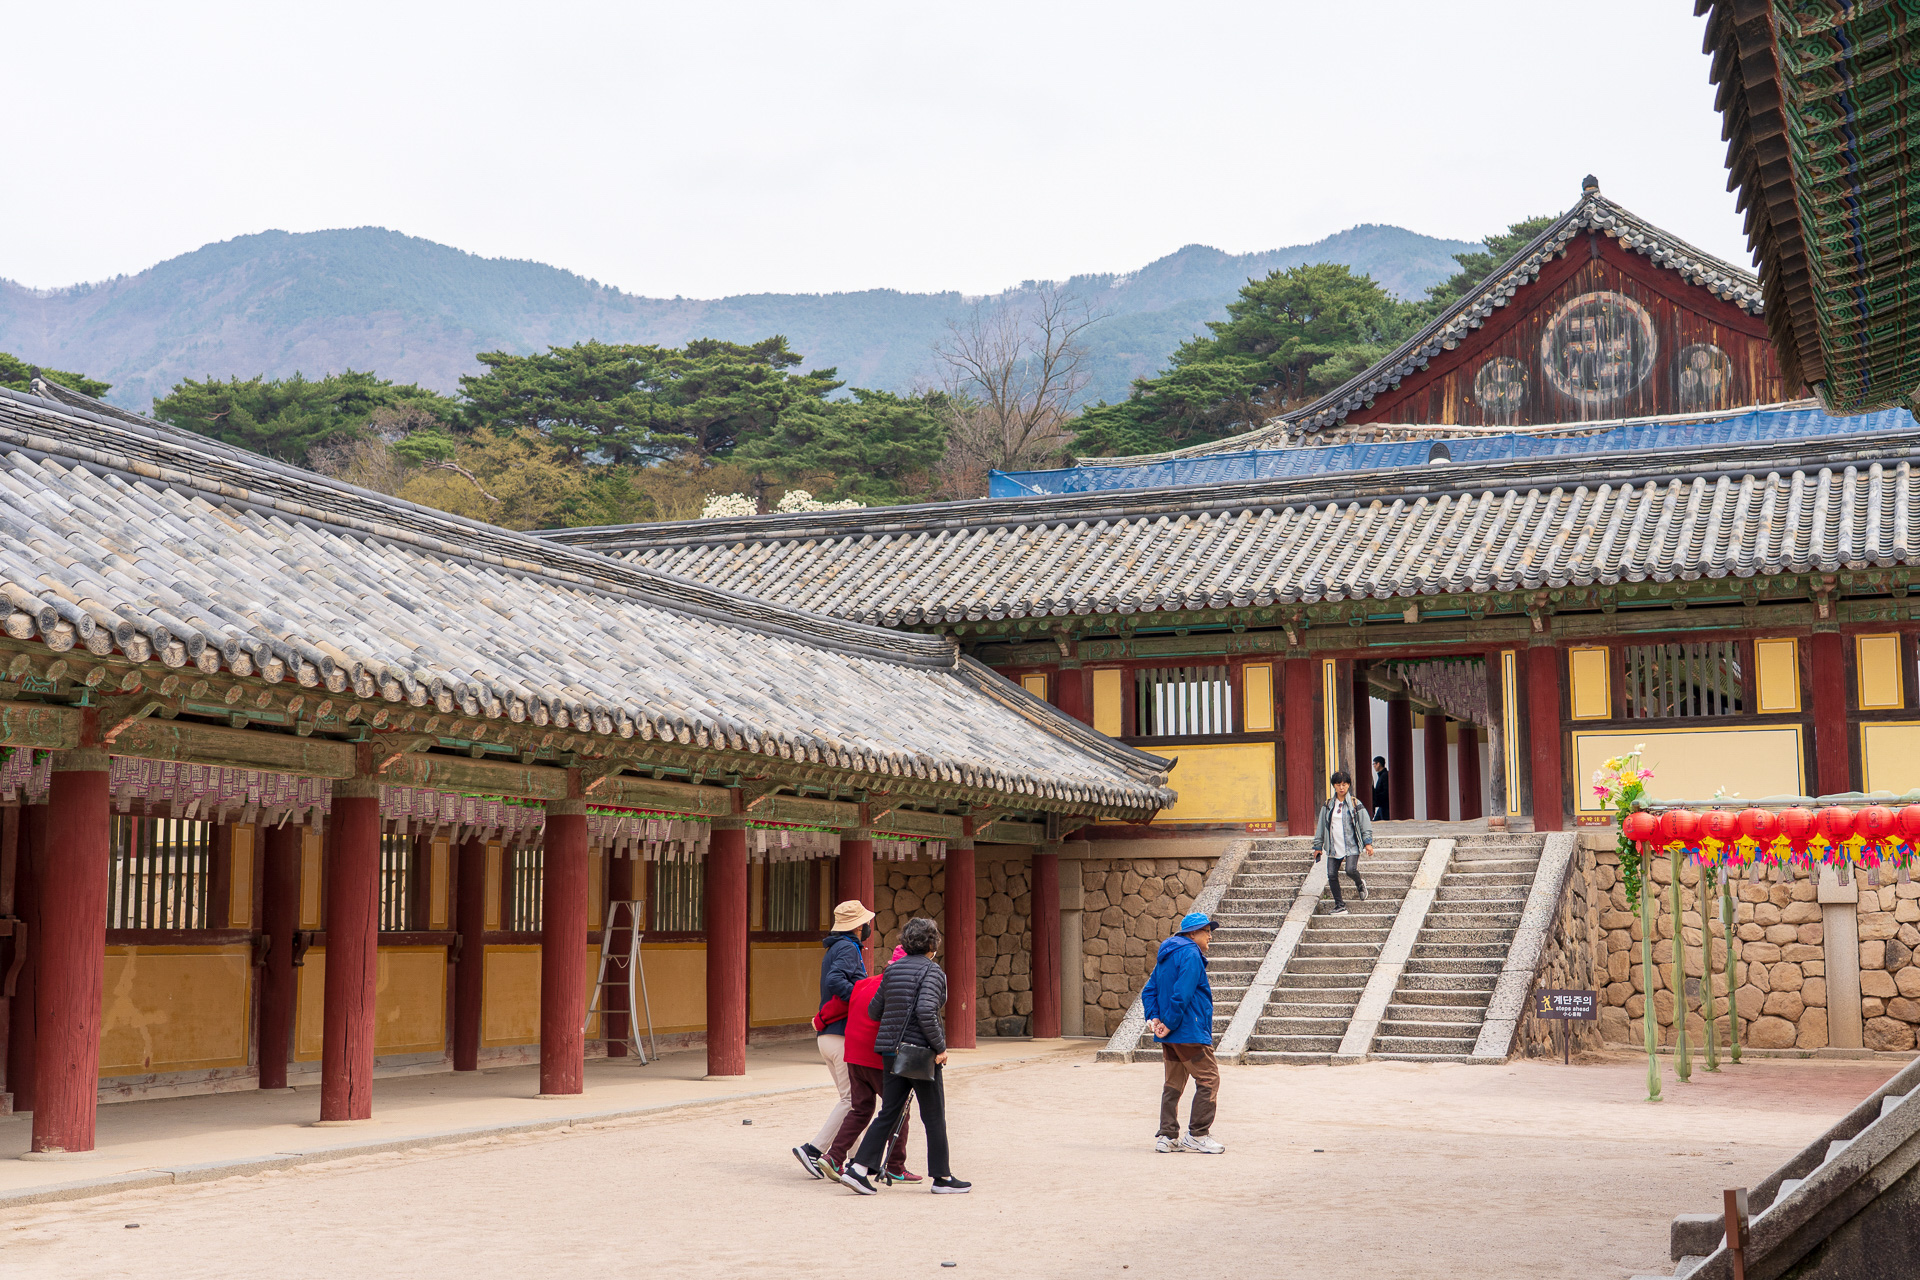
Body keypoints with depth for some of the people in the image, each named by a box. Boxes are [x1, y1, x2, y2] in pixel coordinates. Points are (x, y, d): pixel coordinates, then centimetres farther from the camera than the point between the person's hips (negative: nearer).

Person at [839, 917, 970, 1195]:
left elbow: (873, 1010, 12)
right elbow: (926, 1011, -25)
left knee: (888, 1113, 10)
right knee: (934, 1117, 5)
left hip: (892, 1051, 6)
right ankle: (942, 1177, 12)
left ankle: (858, 1168, 0)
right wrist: (940, 1046, -16)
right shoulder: (932, 971, -11)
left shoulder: (893, 970, 9)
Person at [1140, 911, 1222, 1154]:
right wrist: (1170, 1023, -16)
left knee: (1173, 1084, 13)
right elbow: (1182, 994, -22)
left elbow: (1149, 991, 15)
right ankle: (1197, 1135, -3)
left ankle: (1167, 1136, 12)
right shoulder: (1190, 955, -13)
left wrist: (1153, 1017, 3)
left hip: (1170, 1035, 9)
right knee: (1208, 1080, -2)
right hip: (1190, 1033, -9)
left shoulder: (1166, 956, 17)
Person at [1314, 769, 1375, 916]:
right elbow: (1321, 826, 14)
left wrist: (1368, 843, -6)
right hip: (1333, 847, 3)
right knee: (1332, 875, -4)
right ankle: (1339, 906, 6)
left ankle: (1360, 885, 13)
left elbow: (1366, 825, 4)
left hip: (1351, 845, -3)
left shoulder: (1355, 804, 1)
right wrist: (1318, 846, 12)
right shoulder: (1327, 805, 9)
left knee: (1350, 870, -23)